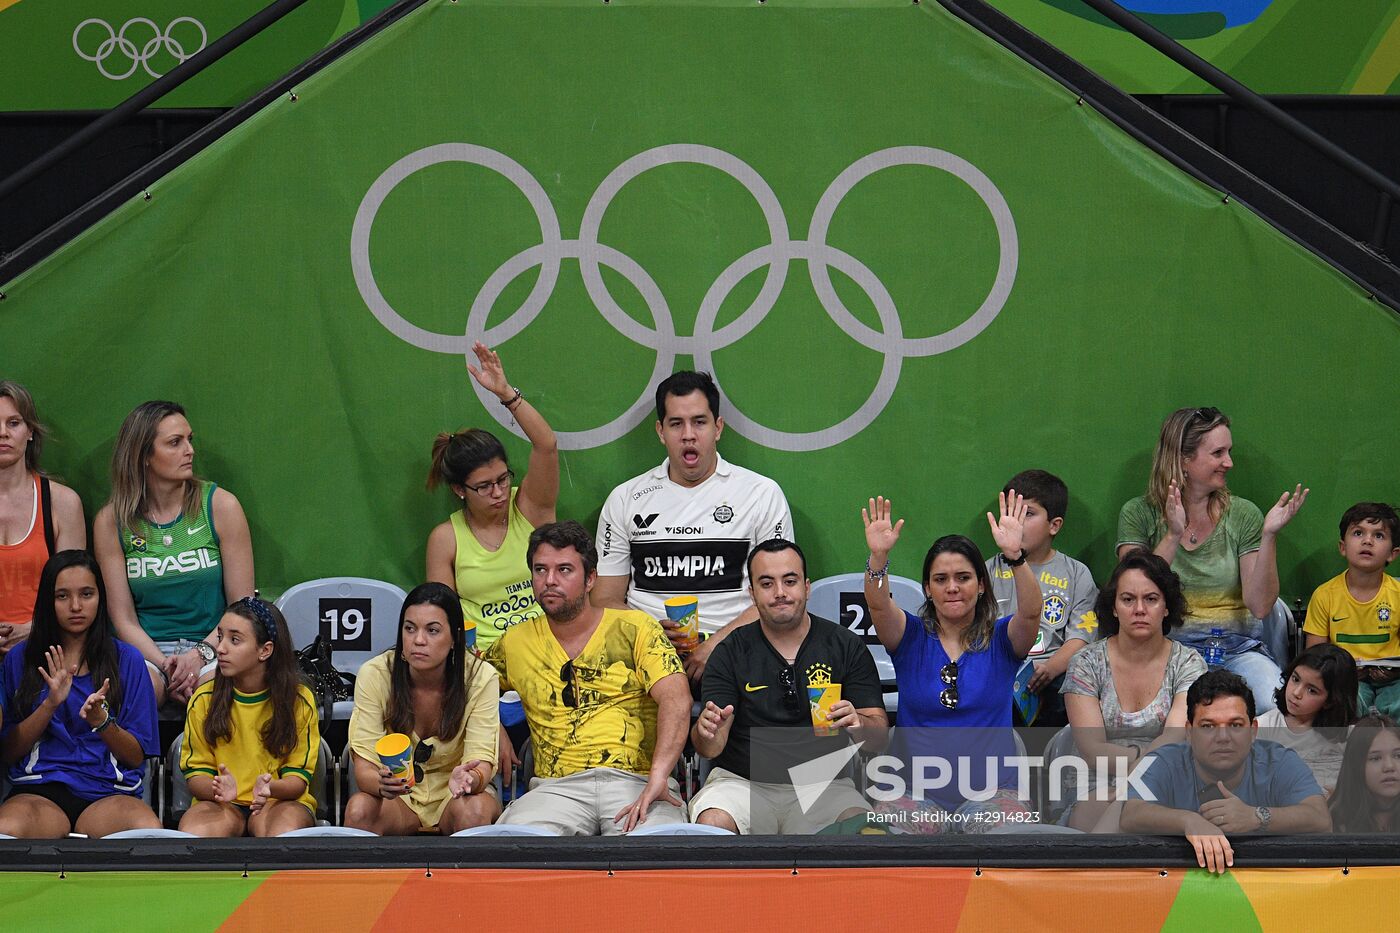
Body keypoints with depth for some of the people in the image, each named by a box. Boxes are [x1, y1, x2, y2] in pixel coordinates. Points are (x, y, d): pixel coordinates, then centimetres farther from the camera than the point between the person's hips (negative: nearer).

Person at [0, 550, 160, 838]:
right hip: (39, 789, -1)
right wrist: (50, 704, -8)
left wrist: (102, 721, -12)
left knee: (148, 829, -36)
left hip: (109, 792, 1)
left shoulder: (126, 659, 11)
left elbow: (137, 757, 8)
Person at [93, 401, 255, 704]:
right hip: (146, 650, 0)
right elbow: (124, 619, 2)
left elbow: (242, 605, 2)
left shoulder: (220, 506, 2)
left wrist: (201, 654, -14)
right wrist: (164, 666, -16)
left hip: (212, 648, 0)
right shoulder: (111, 521, 3)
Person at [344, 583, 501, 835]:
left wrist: (467, 778, -46)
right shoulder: (374, 675, -15)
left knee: (473, 811, -34)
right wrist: (381, 784, -43)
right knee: (358, 809, -32)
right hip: (398, 794, 1)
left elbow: (482, 759, -20)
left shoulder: (480, 677, -16)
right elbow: (364, 765, -17)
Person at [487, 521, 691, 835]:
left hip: (636, 779, -2)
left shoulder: (634, 628, 9)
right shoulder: (516, 642, 18)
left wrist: (658, 776, -21)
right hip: (557, 785, 2)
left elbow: (676, 699, -5)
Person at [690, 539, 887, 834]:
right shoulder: (732, 652, 5)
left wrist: (856, 724, -22)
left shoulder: (847, 646, 7)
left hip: (822, 786, 0)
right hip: (744, 784, 0)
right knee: (712, 824, -33)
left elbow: (879, 738, 3)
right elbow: (708, 748, -2)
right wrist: (707, 731, -27)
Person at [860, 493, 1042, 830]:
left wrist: (1015, 556, -32)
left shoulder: (1001, 639, 8)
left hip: (991, 789, 0)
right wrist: (878, 557, -32)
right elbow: (878, 605, -11)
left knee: (997, 824, -35)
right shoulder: (911, 637, 10)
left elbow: (1030, 612, -14)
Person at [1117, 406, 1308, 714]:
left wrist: (1269, 535, -11)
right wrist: (1173, 536, -17)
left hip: (1237, 649, 2)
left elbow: (1260, 606, -1)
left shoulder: (1243, 514, 7)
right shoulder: (1138, 514, 4)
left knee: (1276, 706, -31)